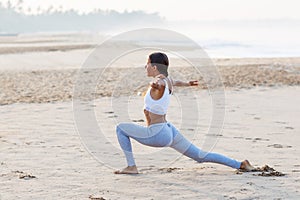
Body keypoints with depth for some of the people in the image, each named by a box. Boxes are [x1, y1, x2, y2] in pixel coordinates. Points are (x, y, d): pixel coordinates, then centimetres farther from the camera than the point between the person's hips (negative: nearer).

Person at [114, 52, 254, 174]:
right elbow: (174, 82, 35)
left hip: (157, 134, -9)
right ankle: (240, 164, 12)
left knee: (121, 128, 1)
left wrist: (156, 82, -64)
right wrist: (186, 84, 57)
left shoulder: (159, 83, -15)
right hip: (169, 130, 9)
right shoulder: (167, 81, 11)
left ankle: (131, 167, -1)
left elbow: (161, 84, -41)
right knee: (201, 156, 15)